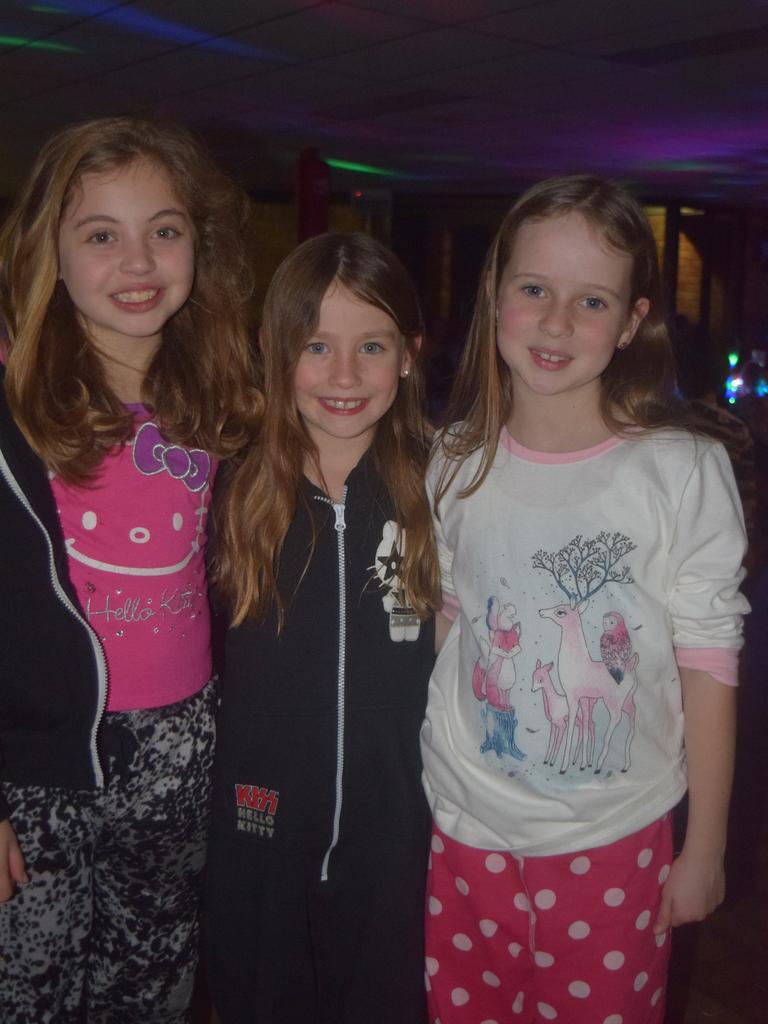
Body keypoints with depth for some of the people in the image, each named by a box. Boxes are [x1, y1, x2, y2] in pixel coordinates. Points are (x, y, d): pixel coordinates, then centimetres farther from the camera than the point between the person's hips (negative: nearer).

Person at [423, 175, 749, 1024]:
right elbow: (438, 630, 5)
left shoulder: (686, 473, -13)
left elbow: (707, 668, -8)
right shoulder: (455, 465, -4)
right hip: (464, 830, 3)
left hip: (614, 841, -2)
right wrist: (414, 804, 5)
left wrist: (705, 847, -3)